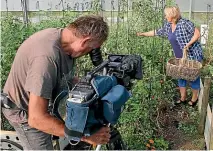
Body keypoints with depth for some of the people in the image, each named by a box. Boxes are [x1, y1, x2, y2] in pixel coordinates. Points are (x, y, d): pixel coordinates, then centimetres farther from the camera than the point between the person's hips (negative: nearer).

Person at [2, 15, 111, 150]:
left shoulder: (61, 36, -13)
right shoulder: (46, 57, -39)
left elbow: (68, 78, 4)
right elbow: (37, 119, -39)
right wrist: (86, 136, -36)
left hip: (40, 100, 8)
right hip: (25, 112, -8)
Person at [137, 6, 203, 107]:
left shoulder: (184, 23, -18)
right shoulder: (167, 26, 4)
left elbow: (197, 33, -16)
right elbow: (157, 32, 16)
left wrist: (189, 43, -25)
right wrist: (143, 34, 18)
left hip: (193, 55, -7)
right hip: (180, 57, 7)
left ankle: (194, 98, 21)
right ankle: (183, 98, 26)